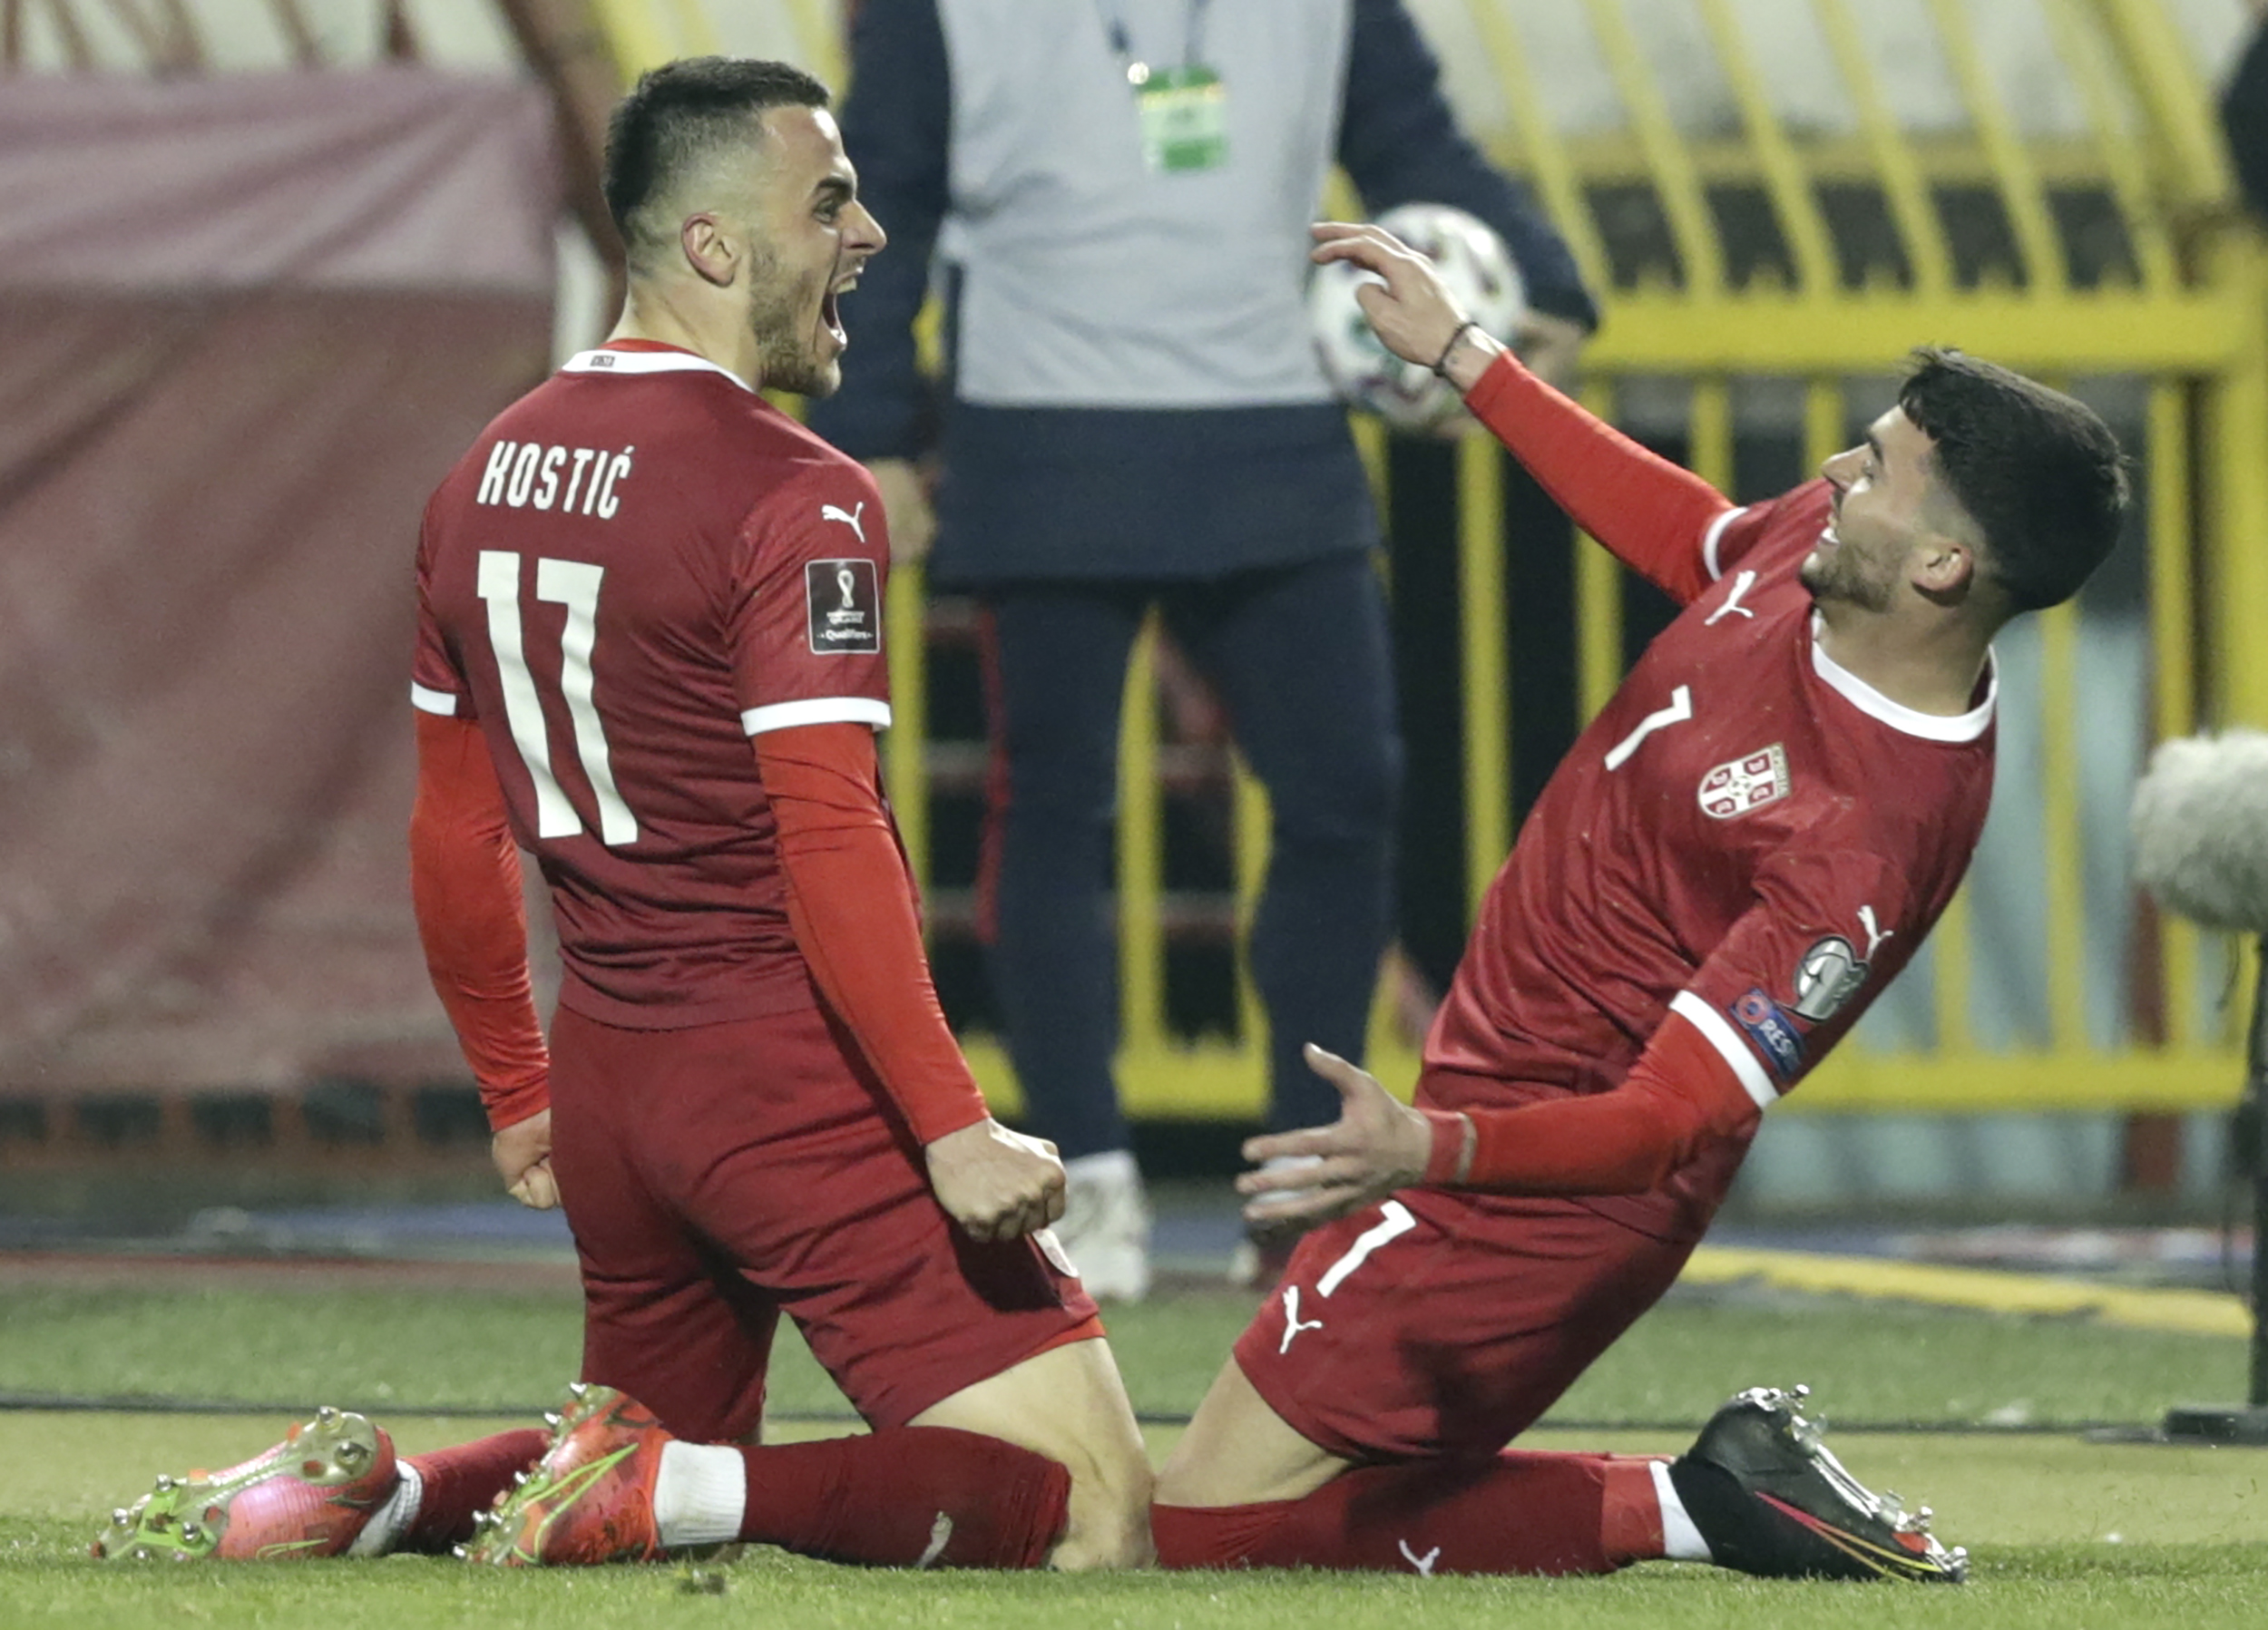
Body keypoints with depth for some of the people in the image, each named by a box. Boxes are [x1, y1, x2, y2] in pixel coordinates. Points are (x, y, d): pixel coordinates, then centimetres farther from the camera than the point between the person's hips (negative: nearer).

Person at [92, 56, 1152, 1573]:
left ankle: (369, 1489, 3)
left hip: (609, 1080, 8)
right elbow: (830, 842, -21)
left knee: (666, 1457, 28)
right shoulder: (795, 500, -13)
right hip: (793, 1071, -8)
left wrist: (518, 1095, 27)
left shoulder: (489, 477, 11)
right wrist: (954, 1128, -21)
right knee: (1094, 1510, -8)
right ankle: (661, 1491, -21)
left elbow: (454, 835, 17)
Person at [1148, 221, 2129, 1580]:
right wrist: (1460, 356, 24)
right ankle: (1733, 1496, 11)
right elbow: (1685, 535, 21)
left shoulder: (1871, 839, -31)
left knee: (1207, 1533, -8)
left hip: (1554, 1186, -10)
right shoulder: (1813, 545, -5)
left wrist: (1433, 1149, -48)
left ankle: (1692, 1508, -5)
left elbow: (1673, 1121, -33)